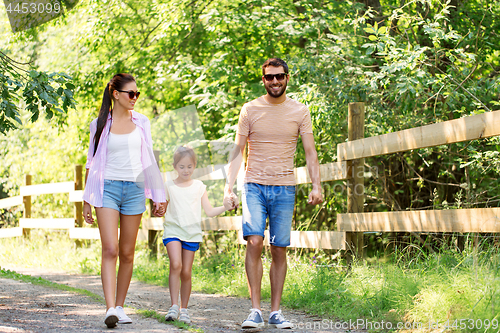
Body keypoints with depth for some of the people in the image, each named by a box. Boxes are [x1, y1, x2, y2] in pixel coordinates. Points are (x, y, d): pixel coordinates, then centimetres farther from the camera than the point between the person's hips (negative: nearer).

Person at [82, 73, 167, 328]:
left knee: (127, 253, 5)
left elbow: (149, 161, 14)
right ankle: (110, 309, -23)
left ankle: (120, 307, 15)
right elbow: (92, 162, 9)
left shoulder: (141, 122, 10)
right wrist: (87, 200, 6)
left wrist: (159, 195, 10)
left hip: (134, 189, 3)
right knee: (110, 250, -15)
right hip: (107, 188, -3)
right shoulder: (100, 124, 4)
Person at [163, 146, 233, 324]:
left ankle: (184, 309, 13)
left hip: (192, 233, 1)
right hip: (173, 230, -1)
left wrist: (224, 207, -10)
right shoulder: (169, 186, 6)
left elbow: (209, 211, 6)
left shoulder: (199, 187, 9)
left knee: (186, 272, 1)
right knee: (176, 264, -21)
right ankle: (174, 306, -17)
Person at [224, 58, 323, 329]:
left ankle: (275, 312, 9)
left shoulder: (300, 112, 6)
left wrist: (316, 186, -7)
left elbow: (310, 152, 6)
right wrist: (229, 186, -6)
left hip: (284, 188, 1)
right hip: (254, 186, -1)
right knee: (254, 241, -17)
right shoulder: (250, 110, 4)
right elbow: (237, 150, 4)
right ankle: (255, 310, -14)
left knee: (279, 250, 2)